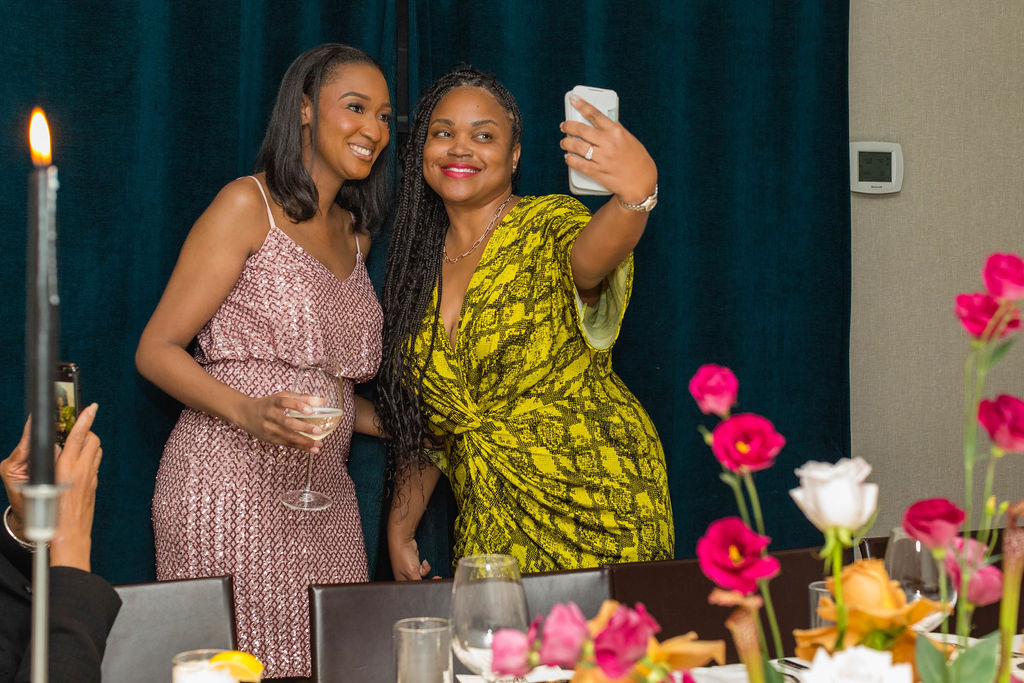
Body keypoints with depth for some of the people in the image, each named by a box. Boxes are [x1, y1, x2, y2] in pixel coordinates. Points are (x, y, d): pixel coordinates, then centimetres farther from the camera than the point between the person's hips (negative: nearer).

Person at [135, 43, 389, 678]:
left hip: (322, 495, 6)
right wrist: (249, 413, -23)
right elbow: (156, 351, -8)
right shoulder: (249, 205, -5)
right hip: (230, 484, -6)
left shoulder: (354, 234, 17)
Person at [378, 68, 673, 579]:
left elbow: (590, 255, -36)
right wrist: (400, 530, 7)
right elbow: (423, 423, 12)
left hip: (598, 507, -4)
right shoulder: (419, 268, 7)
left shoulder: (549, 226, -9)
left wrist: (636, 193, -57)